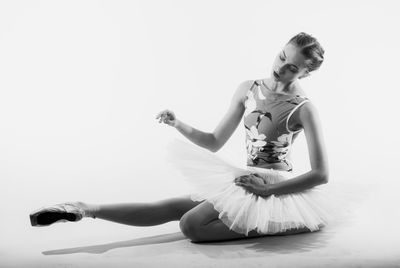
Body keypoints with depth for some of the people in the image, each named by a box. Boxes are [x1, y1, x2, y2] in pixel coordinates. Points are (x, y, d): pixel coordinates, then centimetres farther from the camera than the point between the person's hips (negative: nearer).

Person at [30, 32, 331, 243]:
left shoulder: (304, 109, -15)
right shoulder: (248, 89, 2)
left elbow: (321, 174, -17)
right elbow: (214, 143, 7)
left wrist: (267, 191, -20)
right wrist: (178, 124, -10)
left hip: (277, 190, -6)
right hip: (247, 180, 6)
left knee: (192, 224, -26)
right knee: (170, 207, -9)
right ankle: (86, 209, -8)